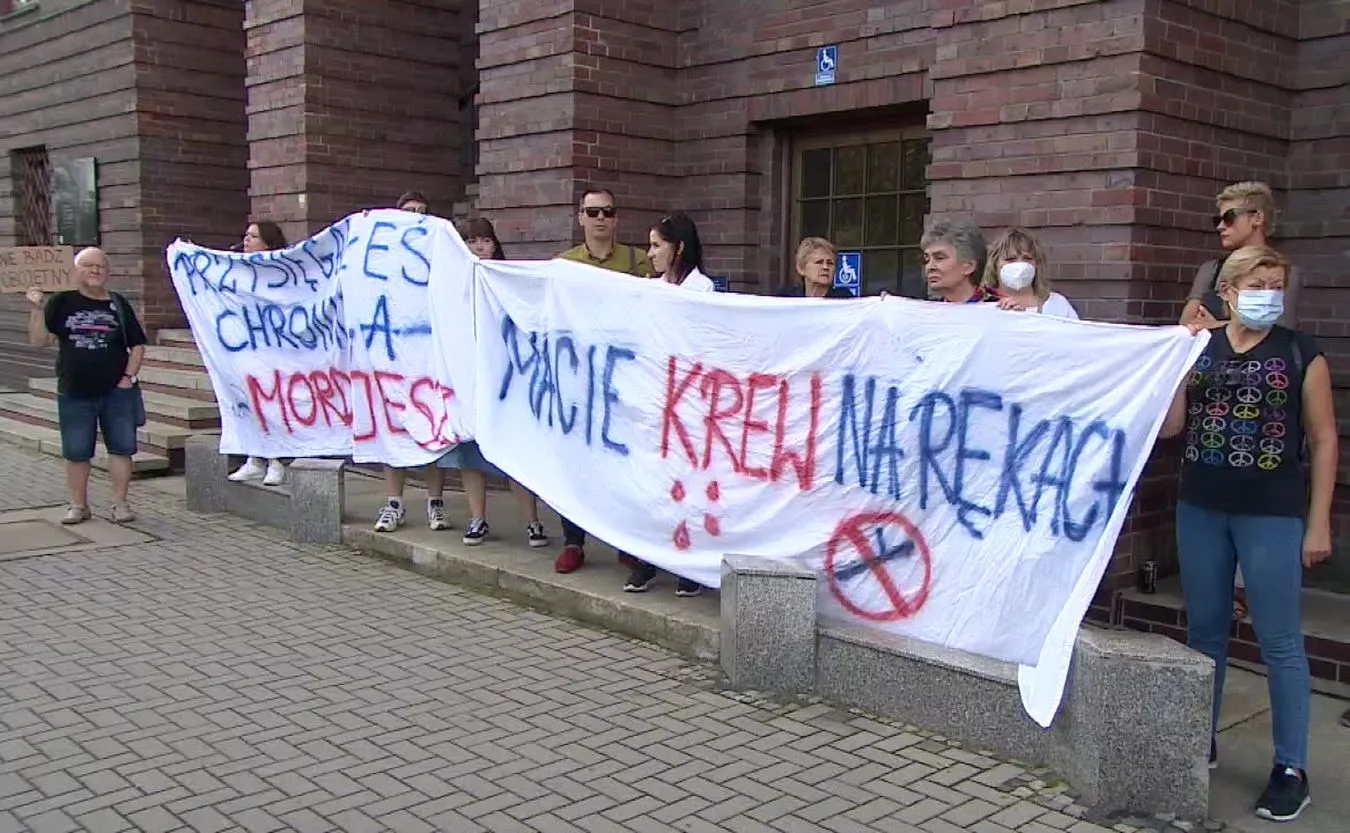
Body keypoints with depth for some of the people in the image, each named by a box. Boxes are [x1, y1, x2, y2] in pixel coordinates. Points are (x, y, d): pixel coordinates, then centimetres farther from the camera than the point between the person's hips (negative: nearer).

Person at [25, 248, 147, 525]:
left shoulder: (118, 305, 5)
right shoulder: (61, 303, 3)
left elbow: (137, 345, 6)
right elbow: (39, 340, -2)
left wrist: (128, 376, -5)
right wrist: (37, 309, -13)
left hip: (116, 391, 0)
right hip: (74, 393, 0)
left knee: (121, 448, 1)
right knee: (76, 453, 7)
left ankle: (120, 503, 11)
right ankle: (79, 505, 19)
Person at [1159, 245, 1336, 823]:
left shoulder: (1301, 354, -2)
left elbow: (1323, 440, -1)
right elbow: (1168, 427, 1)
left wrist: (1319, 523, -4)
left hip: (1272, 515, -3)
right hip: (1200, 510, 4)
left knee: (1279, 641, 0)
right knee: (1205, 630, 14)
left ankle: (1291, 768, 11)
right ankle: (1200, 740, 29)